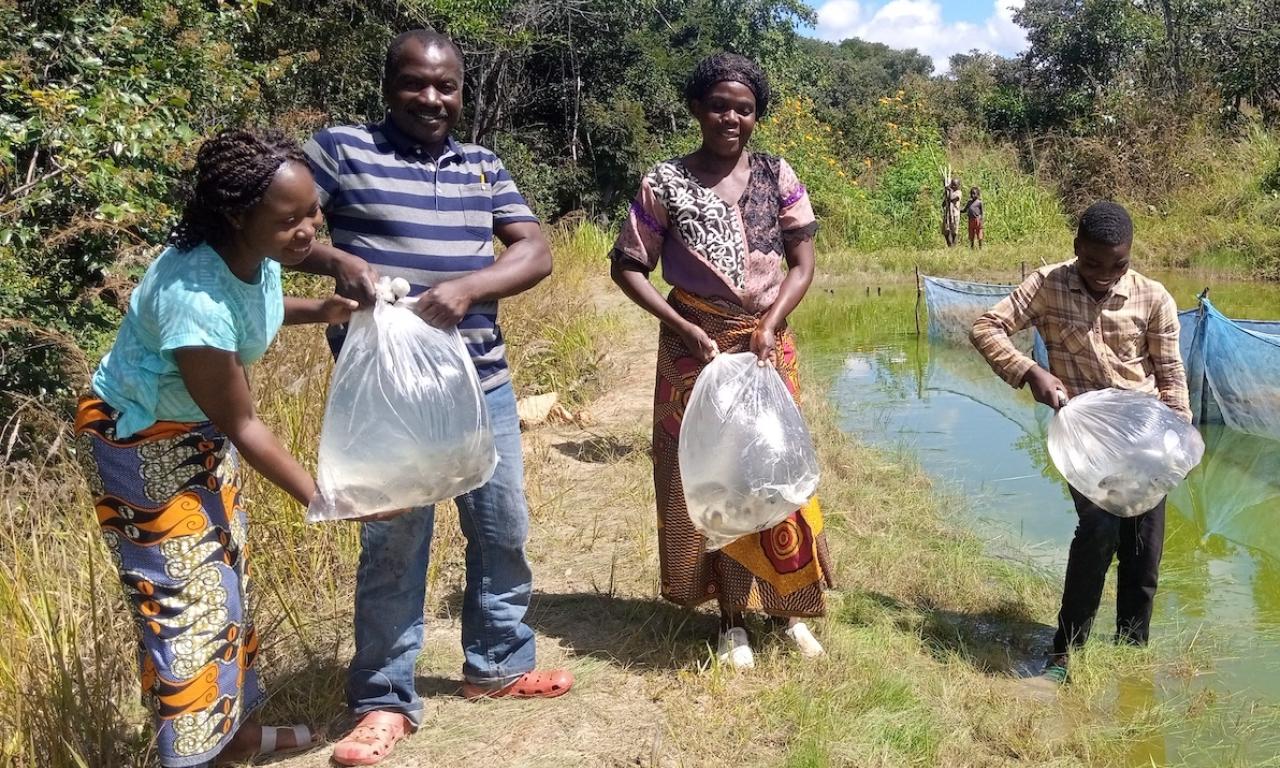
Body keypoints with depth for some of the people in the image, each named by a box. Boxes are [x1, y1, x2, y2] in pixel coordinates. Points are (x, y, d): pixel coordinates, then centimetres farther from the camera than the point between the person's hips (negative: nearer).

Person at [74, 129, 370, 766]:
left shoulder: (255, 255, -15)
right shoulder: (194, 297, -37)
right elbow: (240, 425, -27)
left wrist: (320, 310, -10)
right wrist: (322, 498, -23)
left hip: (204, 432, 9)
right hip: (141, 443, -8)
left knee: (225, 582, 17)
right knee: (182, 598, -2)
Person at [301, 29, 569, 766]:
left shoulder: (484, 166, 10)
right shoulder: (341, 148, -2)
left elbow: (536, 251, 1)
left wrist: (467, 287, -18)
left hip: (483, 384, 5)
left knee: (503, 528, 13)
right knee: (393, 543, 3)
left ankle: (498, 664, 33)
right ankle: (386, 699, 19)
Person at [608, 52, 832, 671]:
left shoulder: (777, 177, 1)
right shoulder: (665, 183, -6)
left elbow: (803, 264, 2)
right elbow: (627, 267, -4)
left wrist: (770, 327, -12)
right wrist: (686, 329, -13)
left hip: (767, 344, 2)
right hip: (695, 347, -2)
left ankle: (789, 607, 22)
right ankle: (731, 618, 17)